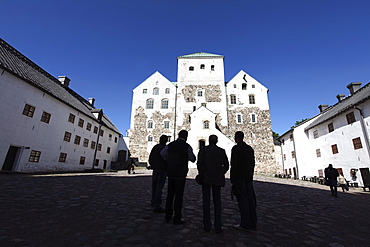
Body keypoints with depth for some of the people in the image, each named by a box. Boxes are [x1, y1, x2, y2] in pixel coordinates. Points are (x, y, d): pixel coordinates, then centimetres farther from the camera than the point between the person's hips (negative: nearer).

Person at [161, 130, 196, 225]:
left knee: (170, 194, 15)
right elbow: (193, 159, -3)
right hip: (181, 174, -4)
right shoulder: (187, 147, -11)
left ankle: (168, 216, 24)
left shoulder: (171, 145, 3)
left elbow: (162, 153, 18)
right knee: (179, 195, 5)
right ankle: (177, 218, 13)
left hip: (170, 172, 5)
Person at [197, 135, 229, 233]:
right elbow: (226, 165, 1)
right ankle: (218, 226, 13)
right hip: (217, 179, 2)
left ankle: (207, 225, 12)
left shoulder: (203, 149, -3)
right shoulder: (221, 151, 2)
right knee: (217, 201, 10)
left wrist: (201, 174, 5)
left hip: (206, 178, -1)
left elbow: (200, 163, -10)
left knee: (206, 201, 7)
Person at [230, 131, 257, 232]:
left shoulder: (236, 148, -10)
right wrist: (250, 176, 20)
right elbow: (253, 163, 15)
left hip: (239, 177, -7)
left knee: (242, 200, -3)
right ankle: (253, 224, 17)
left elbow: (234, 165, -15)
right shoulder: (250, 148, 13)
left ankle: (245, 224, 3)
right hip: (248, 178, 7)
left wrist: (232, 180, -10)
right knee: (250, 199, 10)